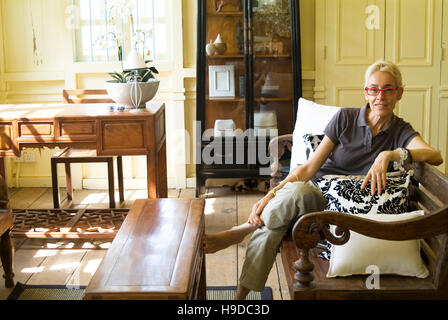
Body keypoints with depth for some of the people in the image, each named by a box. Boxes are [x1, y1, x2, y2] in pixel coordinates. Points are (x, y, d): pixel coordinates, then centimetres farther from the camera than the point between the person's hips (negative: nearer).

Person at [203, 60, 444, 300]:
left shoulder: (401, 132, 2)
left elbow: (435, 156, -19)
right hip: (315, 192, 2)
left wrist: (389, 155, -33)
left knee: (296, 193, -36)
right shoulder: (345, 118, 1)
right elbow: (310, 167, -4)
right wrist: (273, 194, -17)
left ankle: (238, 232, -17)